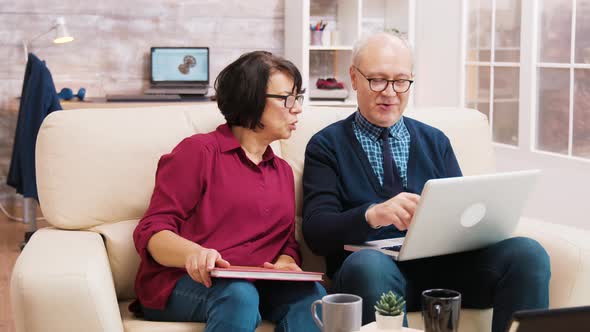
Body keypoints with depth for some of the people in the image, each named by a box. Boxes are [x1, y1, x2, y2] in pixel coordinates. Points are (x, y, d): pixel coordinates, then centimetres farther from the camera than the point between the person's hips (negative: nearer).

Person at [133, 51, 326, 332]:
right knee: (239, 295, -37)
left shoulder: (282, 171, 24)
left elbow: (287, 243, 19)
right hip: (183, 285, -5)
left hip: (254, 287, 5)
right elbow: (152, 232, -5)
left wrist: (285, 264, -7)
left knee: (311, 294, -27)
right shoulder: (198, 151, 2)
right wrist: (194, 253, -28)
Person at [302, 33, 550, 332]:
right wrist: (372, 215, -24)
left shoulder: (435, 141, 20)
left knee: (527, 252, -23)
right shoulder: (325, 146, 8)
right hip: (369, 267, -4)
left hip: (444, 262, 4)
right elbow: (315, 232, -4)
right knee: (369, 264, -40)